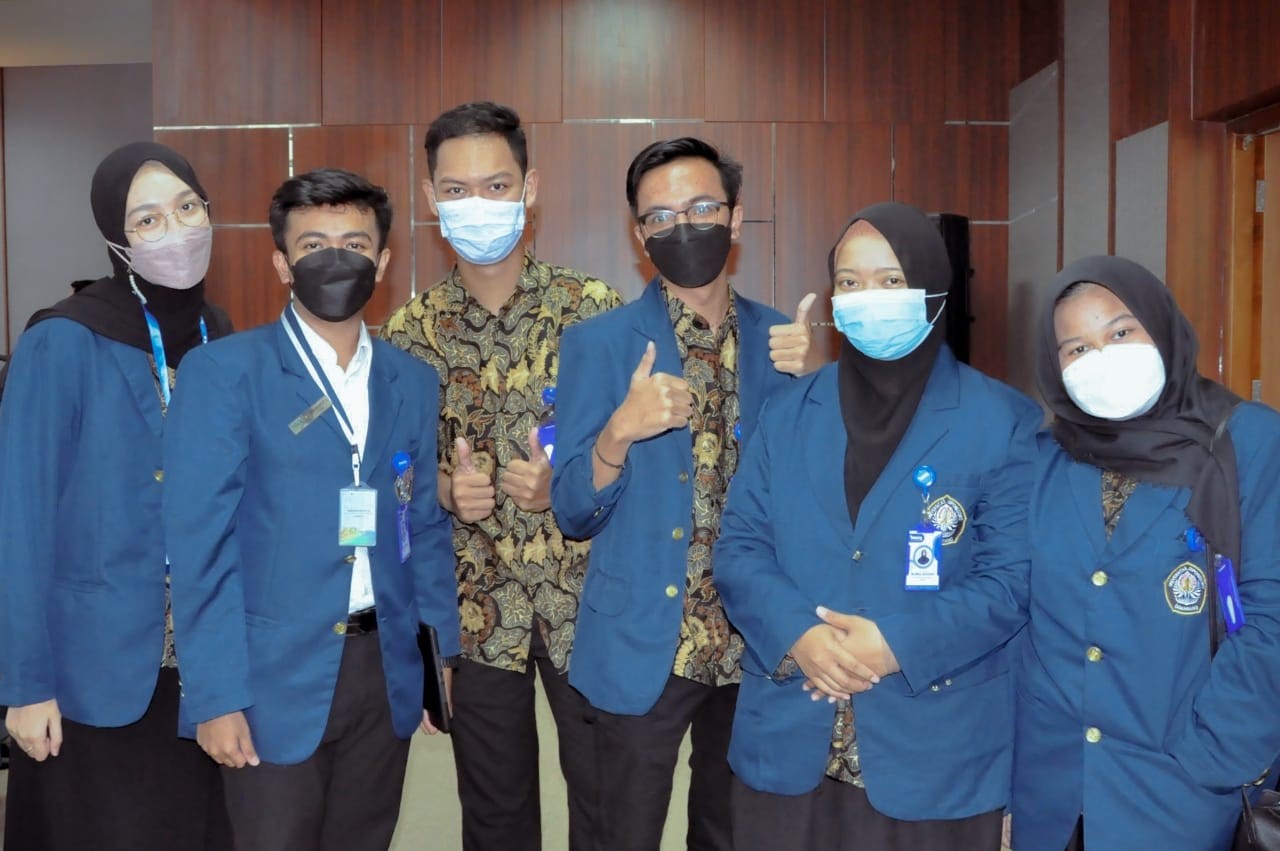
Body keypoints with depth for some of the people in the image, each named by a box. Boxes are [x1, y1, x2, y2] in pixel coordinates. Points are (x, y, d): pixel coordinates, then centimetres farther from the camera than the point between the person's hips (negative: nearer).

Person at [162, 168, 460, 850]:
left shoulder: (413, 382, 6)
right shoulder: (223, 372, -7)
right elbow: (200, 542, -10)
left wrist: (442, 655, 7)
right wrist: (216, 695, -12)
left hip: (386, 669, 4)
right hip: (275, 675, -4)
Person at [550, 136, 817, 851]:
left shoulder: (777, 338, 1)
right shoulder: (600, 343, -7)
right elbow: (574, 513, -6)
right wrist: (620, 431, -26)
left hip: (754, 648, 3)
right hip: (644, 649, -2)